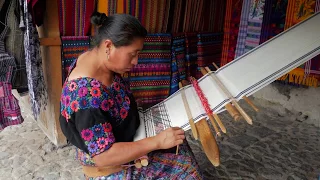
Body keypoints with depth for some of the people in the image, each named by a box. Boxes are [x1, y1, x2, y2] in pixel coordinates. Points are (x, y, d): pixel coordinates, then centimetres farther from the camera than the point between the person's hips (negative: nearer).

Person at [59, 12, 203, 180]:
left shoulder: (95, 57, -10)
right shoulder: (87, 93, -37)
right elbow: (103, 157, -33)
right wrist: (156, 141, -32)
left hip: (121, 140, 8)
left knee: (178, 146, 14)